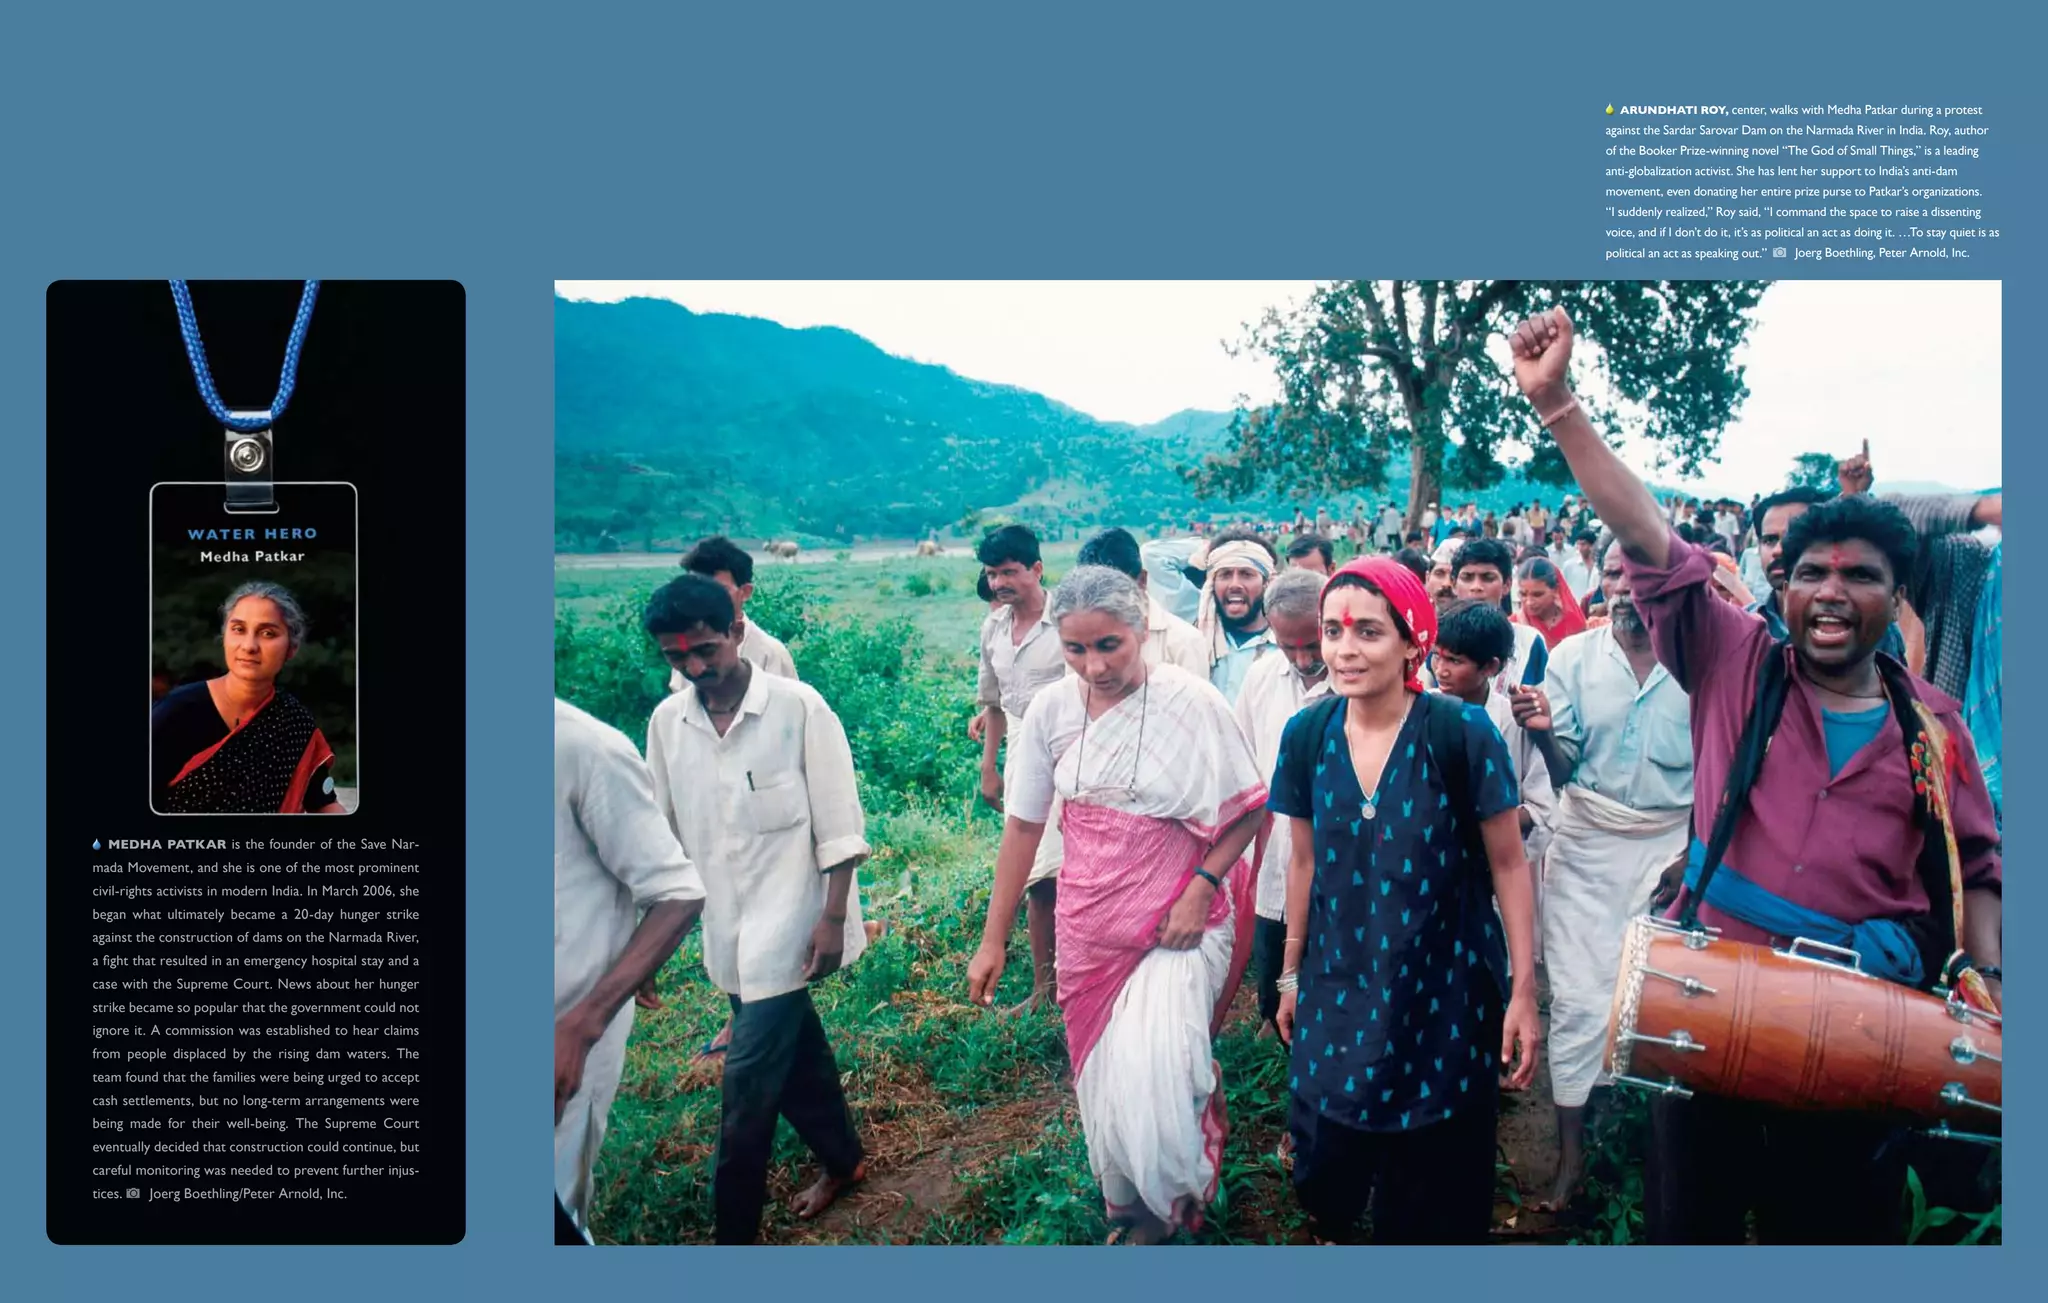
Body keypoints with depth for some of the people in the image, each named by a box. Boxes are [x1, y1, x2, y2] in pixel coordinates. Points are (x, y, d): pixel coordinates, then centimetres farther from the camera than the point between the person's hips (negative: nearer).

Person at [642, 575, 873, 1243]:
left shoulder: (797, 706, -13)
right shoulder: (666, 721, 1)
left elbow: (839, 824, -10)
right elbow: (665, 831, 10)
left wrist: (833, 917, -12)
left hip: (786, 920, -5)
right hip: (725, 926, 5)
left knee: (749, 1076, -4)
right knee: (792, 1050, 19)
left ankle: (733, 1230, 11)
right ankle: (843, 1157, 42)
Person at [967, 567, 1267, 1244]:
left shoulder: (1191, 702, -15)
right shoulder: (1052, 709, -4)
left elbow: (1248, 810, -6)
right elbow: (1022, 825, 2)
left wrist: (1201, 888, -18)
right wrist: (993, 940, 4)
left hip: (1178, 921, -3)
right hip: (1090, 926, 4)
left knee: (1155, 1077, -16)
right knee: (1103, 1080, 14)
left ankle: (1176, 1200, 16)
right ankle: (1126, 1208, 41)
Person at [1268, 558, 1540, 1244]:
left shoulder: (1463, 734, -15)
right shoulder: (1306, 736, -5)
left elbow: (1508, 865, -7)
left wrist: (1524, 989, -8)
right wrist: (1291, 973, 13)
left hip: (1445, 988, -2)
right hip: (1340, 989, 3)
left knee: (1434, 1185, 10)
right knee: (1323, 1169, 10)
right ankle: (1331, 1227, 42)